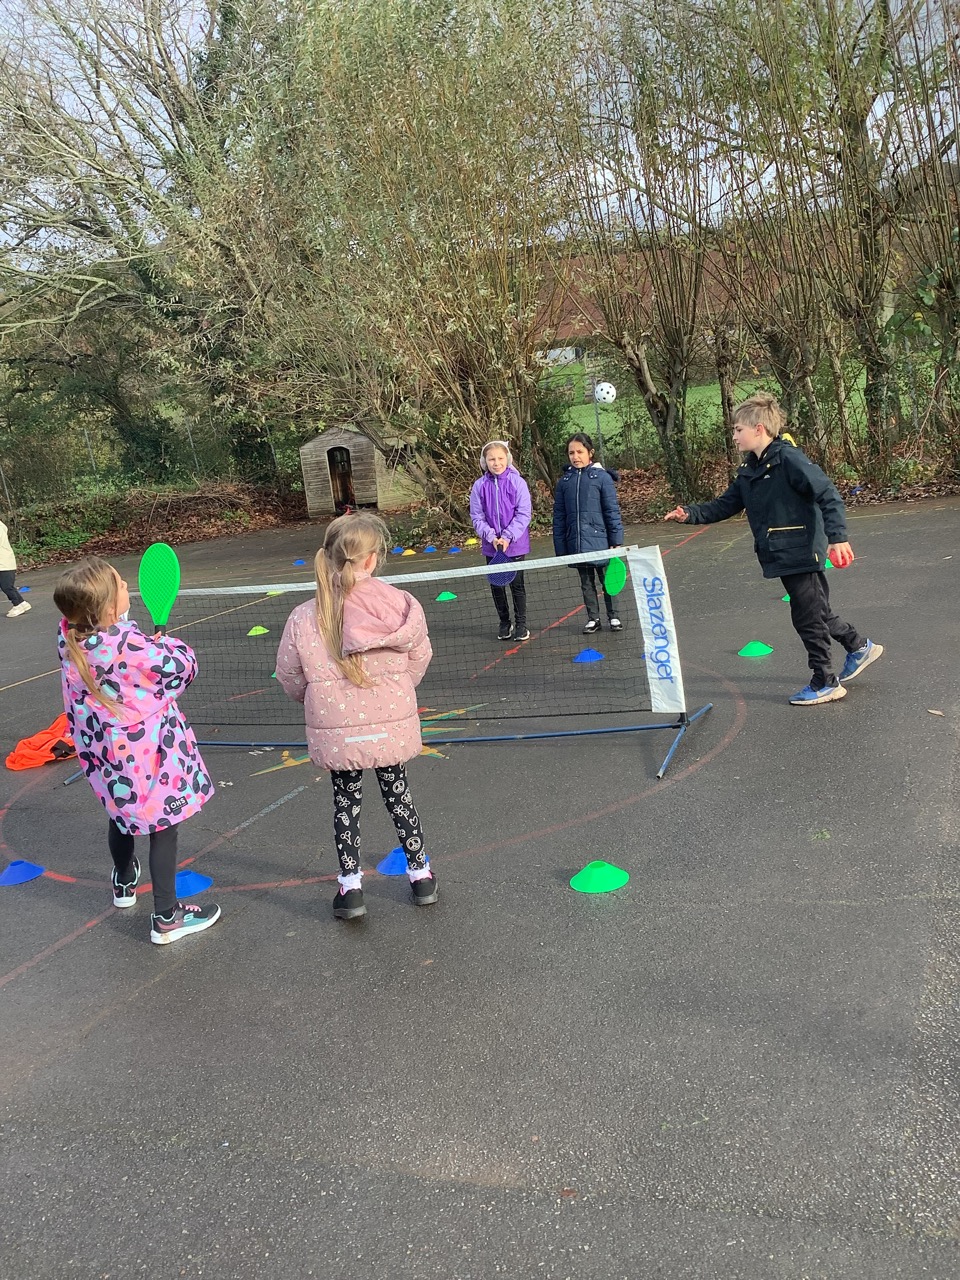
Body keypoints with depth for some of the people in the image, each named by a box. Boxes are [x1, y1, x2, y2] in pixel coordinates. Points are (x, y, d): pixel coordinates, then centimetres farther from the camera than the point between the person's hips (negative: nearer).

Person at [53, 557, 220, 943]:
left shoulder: (69, 638, -9)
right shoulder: (128, 644, -30)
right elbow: (182, 668, -18)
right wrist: (170, 646, 0)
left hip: (104, 751, 7)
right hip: (146, 754, -7)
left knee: (121, 815, 29)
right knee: (163, 824, 6)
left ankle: (124, 883, 52)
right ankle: (166, 917, 14)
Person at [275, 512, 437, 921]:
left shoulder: (304, 618, -14)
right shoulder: (403, 606, -14)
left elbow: (290, 676, -2)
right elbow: (420, 659, 0)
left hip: (336, 732, 0)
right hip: (392, 725, 1)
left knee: (346, 801, 18)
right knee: (397, 793, 21)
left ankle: (350, 885, 23)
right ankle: (420, 873, 32)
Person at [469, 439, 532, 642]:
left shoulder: (517, 482, -8)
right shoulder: (480, 486, -2)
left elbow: (524, 514, -10)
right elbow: (477, 517, 0)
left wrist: (507, 537, -17)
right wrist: (491, 537, -14)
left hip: (515, 545, -2)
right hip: (491, 546, 2)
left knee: (517, 584, 5)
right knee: (496, 585, 10)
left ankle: (521, 624, 19)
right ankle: (504, 623, 25)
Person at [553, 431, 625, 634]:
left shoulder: (601, 477, -6)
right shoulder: (564, 481, 4)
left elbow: (612, 511, -4)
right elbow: (559, 516, 7)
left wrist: (616, 541, -6)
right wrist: (560, 547, 4)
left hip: (599, 541, -3)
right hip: (576, 544, 3)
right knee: (586, 583, 14)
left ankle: (613, 616, 23)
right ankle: (593, 619, 25)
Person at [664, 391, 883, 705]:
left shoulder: (788, 459, -17)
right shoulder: (749, 470, 11)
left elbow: (829, 496, -20)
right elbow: (726, 505, 15)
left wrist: (837, 538, -27)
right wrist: (691, 514, 1)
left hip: (802, 553, -9)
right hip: (782, 555, 9)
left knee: (807, 617, 0)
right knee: (815, 611, 20)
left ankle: (825, 682, 13)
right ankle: (859, 646, 40)